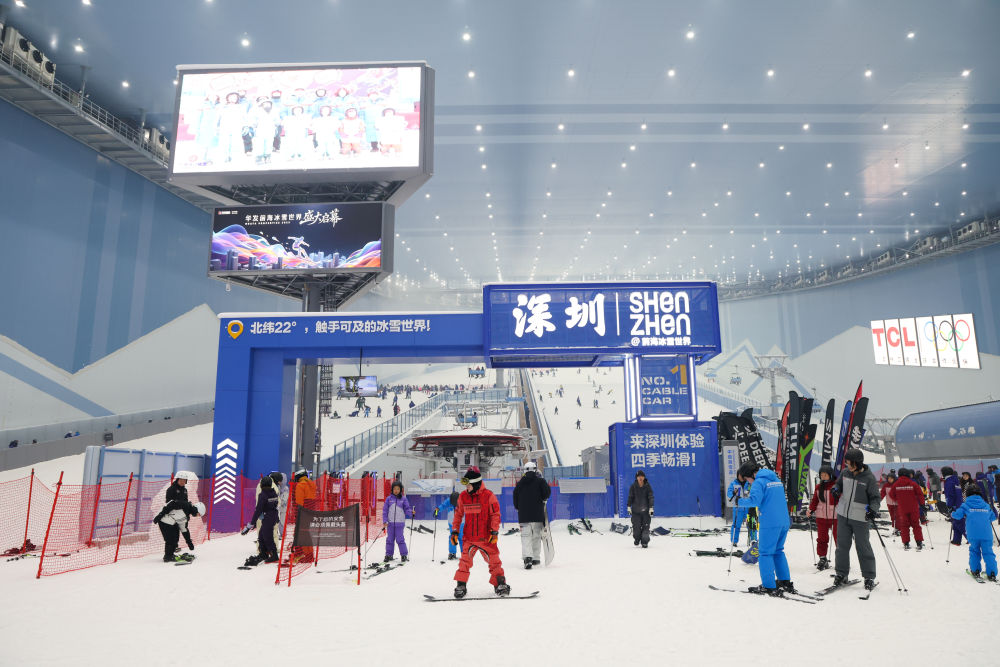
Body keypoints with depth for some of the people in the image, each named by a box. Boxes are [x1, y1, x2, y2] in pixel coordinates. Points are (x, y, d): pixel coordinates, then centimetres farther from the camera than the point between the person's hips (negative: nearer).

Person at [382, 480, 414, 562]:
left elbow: (406, 509, 2)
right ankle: (388, 555, 19)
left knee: (400, 539, -3)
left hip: (400, 523, -2)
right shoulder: (389, 499, 3)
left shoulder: (403, 499, 2)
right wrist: (385, 521, -4)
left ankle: (404, 555, 6)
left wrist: (411, 512, -18)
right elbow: (385, 510, 4)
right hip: (390, 523, 2)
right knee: (390, 539, 8)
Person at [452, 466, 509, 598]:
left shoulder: (488, 495, -8)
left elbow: (496, 514, -4)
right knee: (465, 561, -4)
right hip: (468, 537, 2)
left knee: (494, 561, 3)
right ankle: (461, 585, 9)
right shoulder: (463, 496, 4)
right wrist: (455, 531, 9)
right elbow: (458, 514, 13)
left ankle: (500, 583, 17)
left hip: (486, 537, -2)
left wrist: (494, 531, -10)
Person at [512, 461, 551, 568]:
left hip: (523, 515, 1)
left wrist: (518, 508, 22)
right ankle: (536, 558, 15)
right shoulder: (540, 480, 0)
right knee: (536, 536, 10)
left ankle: (527, 557, -20)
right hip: (537, 514, -1)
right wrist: (543, 499, 8)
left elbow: (515, 497, 9)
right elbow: (547, 492, -12)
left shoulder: (520, 482, 8)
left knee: (526, 536, -2)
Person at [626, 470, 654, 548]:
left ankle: (645, 542, 4)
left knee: (646, 526, -6)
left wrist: (651, 508, -7)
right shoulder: (633, 486, 0)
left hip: (645, 510, -1)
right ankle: (636, 539, 23)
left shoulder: (647, 486, -2)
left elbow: (650, 497, -1)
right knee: (636, 526, -1)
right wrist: (629, 507, 3)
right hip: (636, 510, 1)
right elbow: (630, 497, 6)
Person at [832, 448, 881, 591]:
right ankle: (841, 574, 19)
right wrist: (836, 489, -4)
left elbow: (875, 497, -6)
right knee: (842, 545, 8)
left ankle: (869, 577, 17)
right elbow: (839, 483, 19)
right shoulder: (845, 473, 2)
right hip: (843, 515, 4)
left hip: (861, 518, -4)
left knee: (863, 547, 3)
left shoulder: (869, 478, -11)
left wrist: (873, 509, -23)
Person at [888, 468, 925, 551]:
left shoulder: (895, 484, -5)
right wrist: (921, 503, 6)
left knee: (904, 525, 9)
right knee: (916, 525, 10)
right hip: (913, 508, 0)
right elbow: (920, 494, -7)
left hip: (902, 508, 0)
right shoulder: (913, 484, -8)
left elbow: (891, 495, 4)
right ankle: (919, 543, 6)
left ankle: (906, 543, 6)